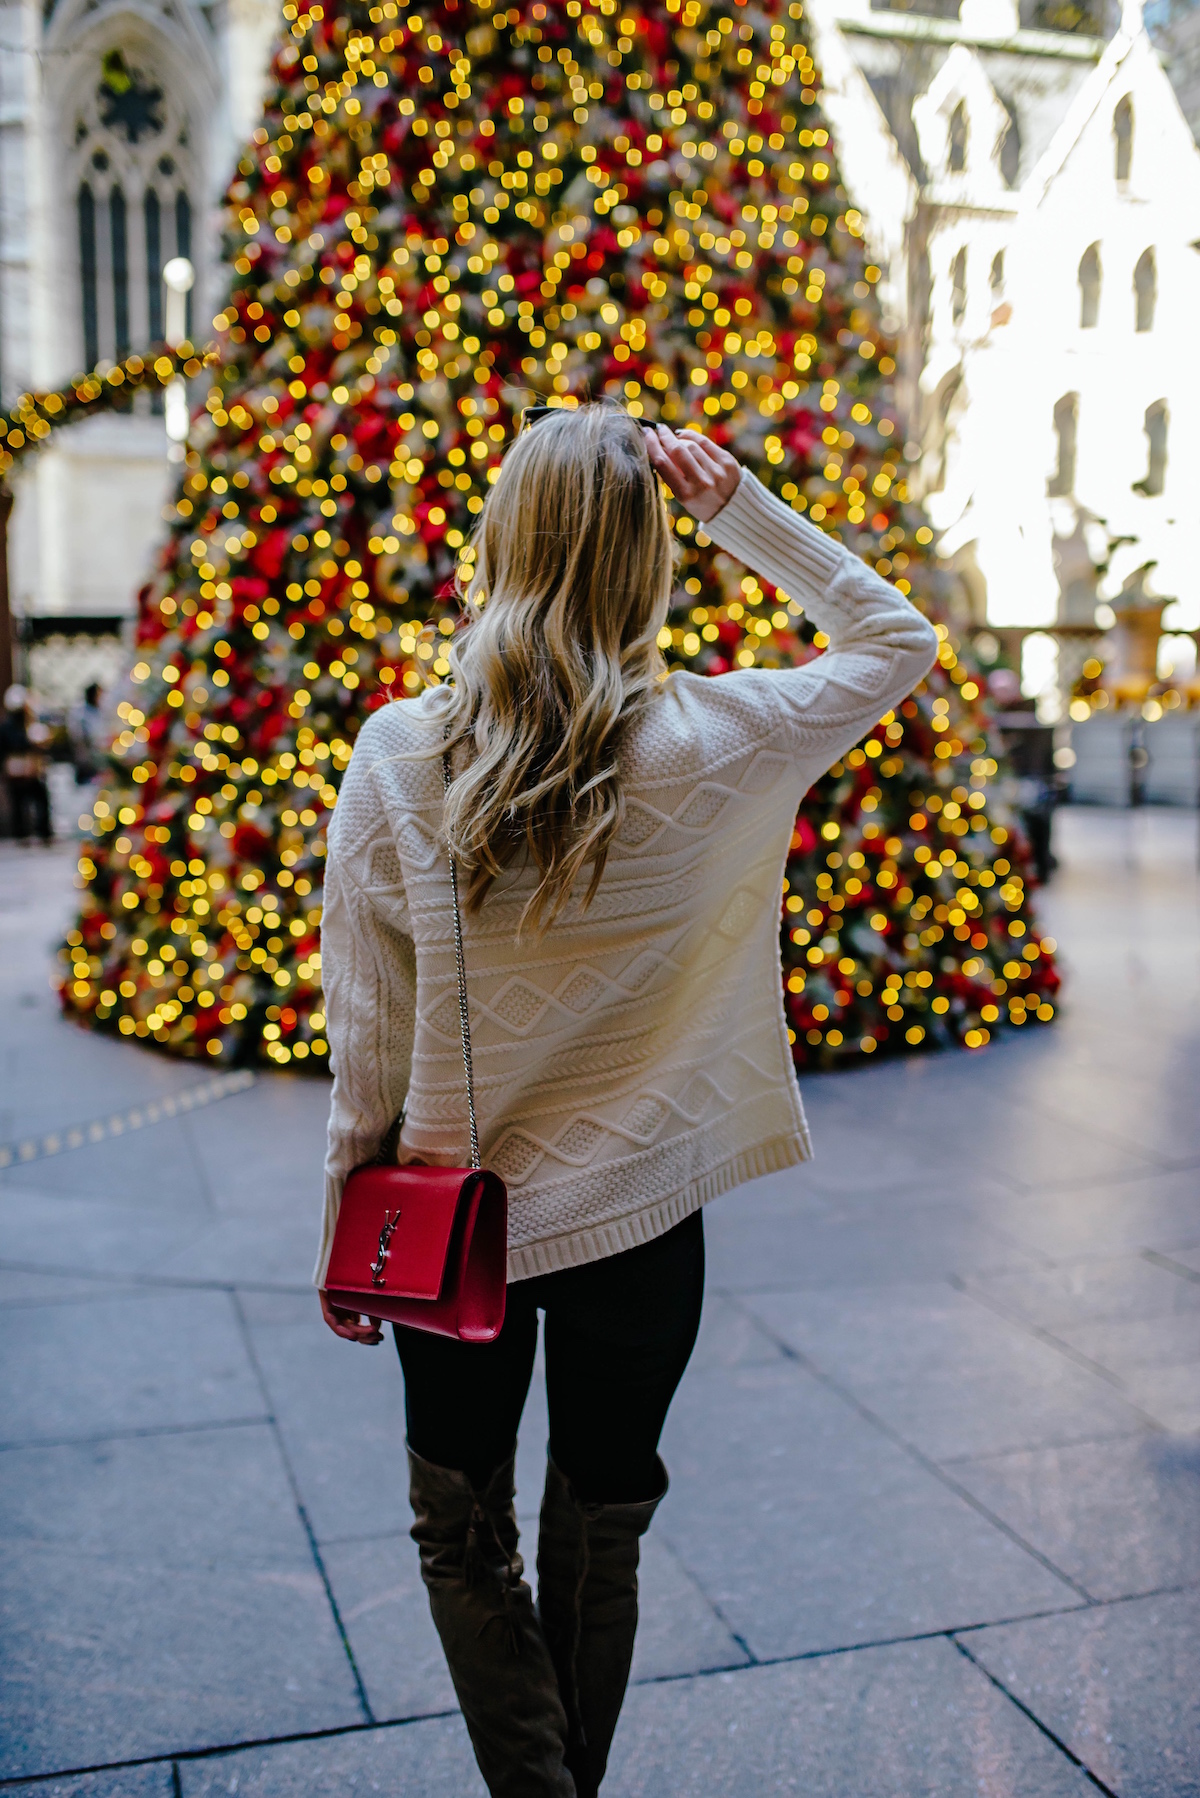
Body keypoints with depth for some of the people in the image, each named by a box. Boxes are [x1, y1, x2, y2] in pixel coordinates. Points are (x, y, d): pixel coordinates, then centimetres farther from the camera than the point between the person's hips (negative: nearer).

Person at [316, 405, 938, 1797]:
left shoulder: (398, 754, -15)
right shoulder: (712, 744, -15)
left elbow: (366, 1041, -9)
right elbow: (896, 640, 4)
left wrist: (342, 1236, 4)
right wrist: (744, 510, -2)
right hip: (639, 1216, 1)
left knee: (462, 1537, 21)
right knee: (599, 1545, 21)